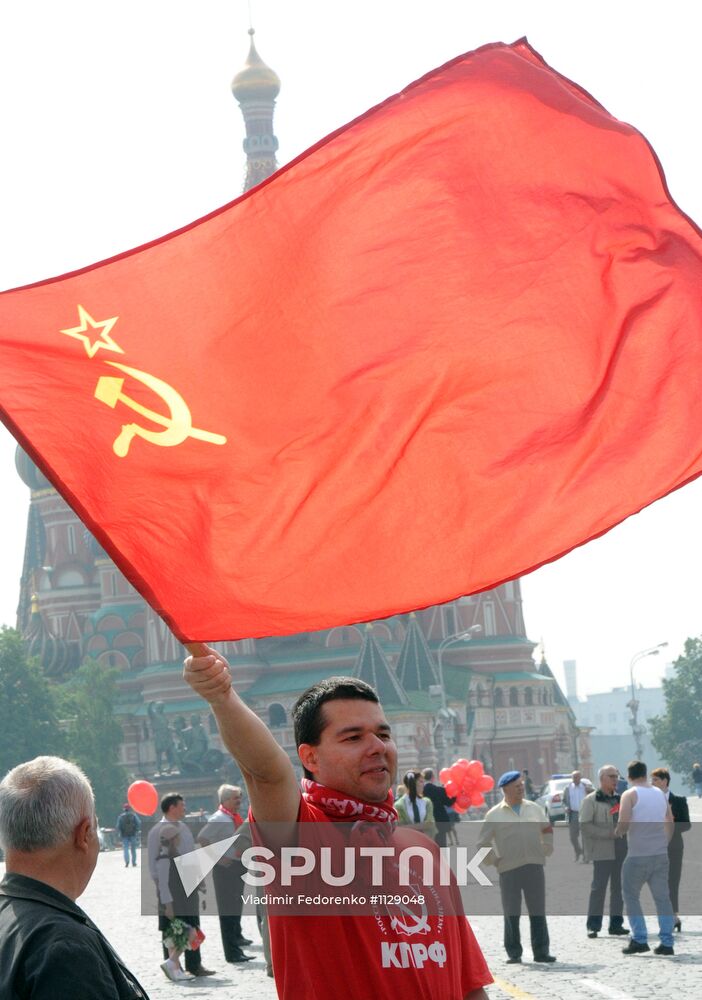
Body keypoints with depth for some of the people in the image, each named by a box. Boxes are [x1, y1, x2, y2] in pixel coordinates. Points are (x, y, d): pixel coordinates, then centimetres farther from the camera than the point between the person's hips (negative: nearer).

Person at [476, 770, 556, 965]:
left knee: (538, 911, 2)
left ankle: (541, 951, 6)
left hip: (534, 866, 2)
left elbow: (547, 830, 21)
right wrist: (493, 860, 0)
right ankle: (513, 953, 7)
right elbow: (483, 843, 9)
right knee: (511, 913, 0)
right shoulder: (495, 815, 4)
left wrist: (547, 848, 6)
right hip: (509, 869, -2)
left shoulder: (534, 809, 12)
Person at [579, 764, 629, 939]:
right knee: (598, 887, -6)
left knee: (619, 887, 8)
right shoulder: (591, 800, -3)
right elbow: (585, 826, -12)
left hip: (621, 850, 6)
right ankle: (593, 926, -2)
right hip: (602, 851, -6)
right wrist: (608, 833, -17)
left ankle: (616, 923, 15)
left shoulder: (619, 798, 17)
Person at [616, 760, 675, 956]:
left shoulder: (630, 795, -8)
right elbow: (670, 823, 14)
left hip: (638, 855, -5)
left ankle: (639, 940, -1)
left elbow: (624, 824, -17)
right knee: (662, 898, 7)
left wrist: (617, 834, 3)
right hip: (661, 854, 5)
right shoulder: (660, 794, 10)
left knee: (631, 896, 7)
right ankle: (666, 943, 3)